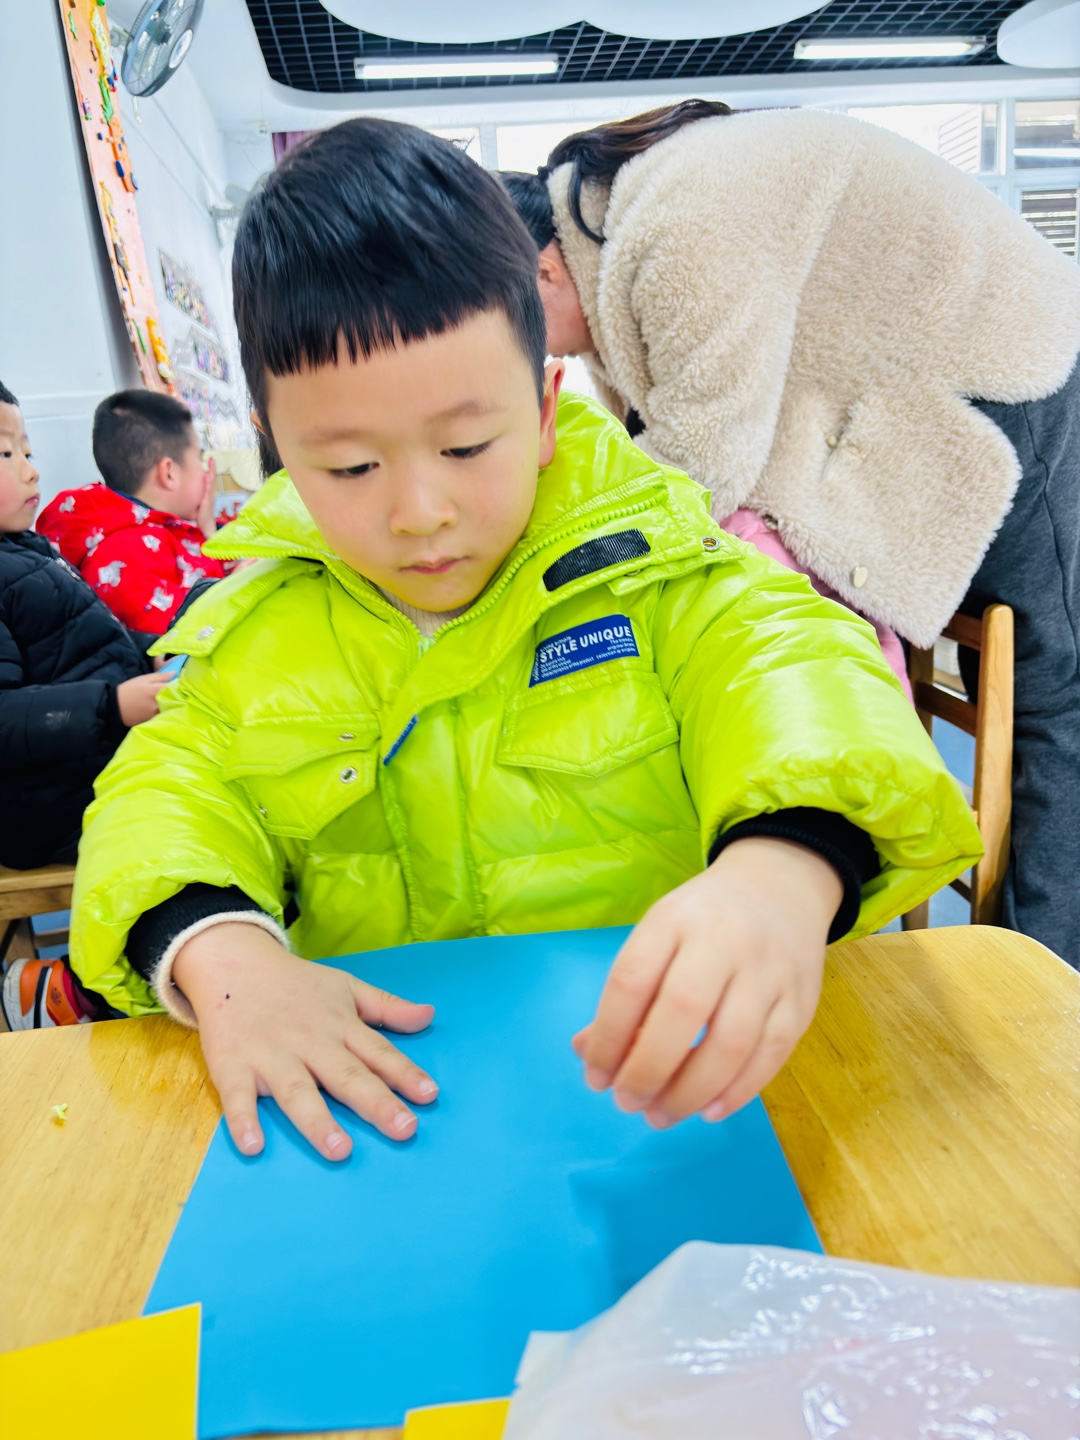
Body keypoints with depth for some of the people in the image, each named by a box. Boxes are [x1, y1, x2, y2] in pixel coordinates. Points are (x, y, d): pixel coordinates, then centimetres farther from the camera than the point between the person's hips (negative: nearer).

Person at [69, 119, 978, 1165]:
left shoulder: (643, 555, -6)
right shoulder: (254, 620, 2)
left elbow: (785, 658, -17)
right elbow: (172, 780, 2)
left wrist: (780, 873, -40)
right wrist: (222, 954, -21)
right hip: (371, 1079, 3)